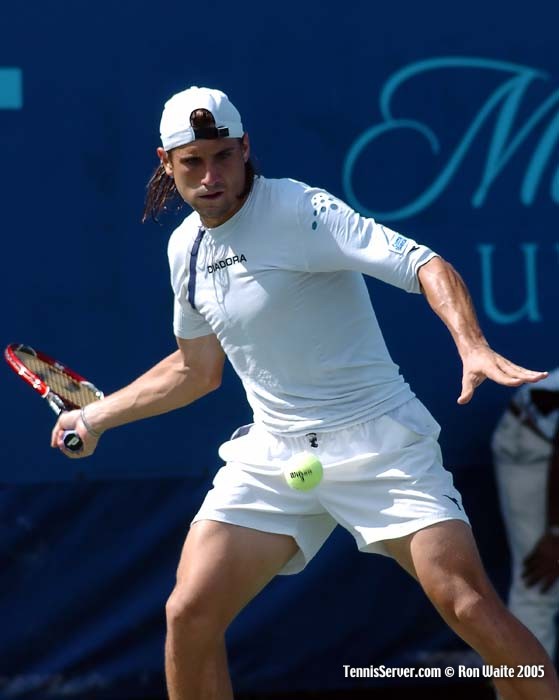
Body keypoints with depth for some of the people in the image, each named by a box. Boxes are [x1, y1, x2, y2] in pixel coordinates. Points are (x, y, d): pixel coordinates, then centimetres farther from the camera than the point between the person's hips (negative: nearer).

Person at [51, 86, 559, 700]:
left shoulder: (298, 210, -13)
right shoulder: (186, 247, 9)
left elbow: (427, 266, -24)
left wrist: (474, 349, -40)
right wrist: (98, 415, 27)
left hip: (377, 439, -6)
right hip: (273, 458, 6)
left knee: (472, 610, -19)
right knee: (189, 615, -6)